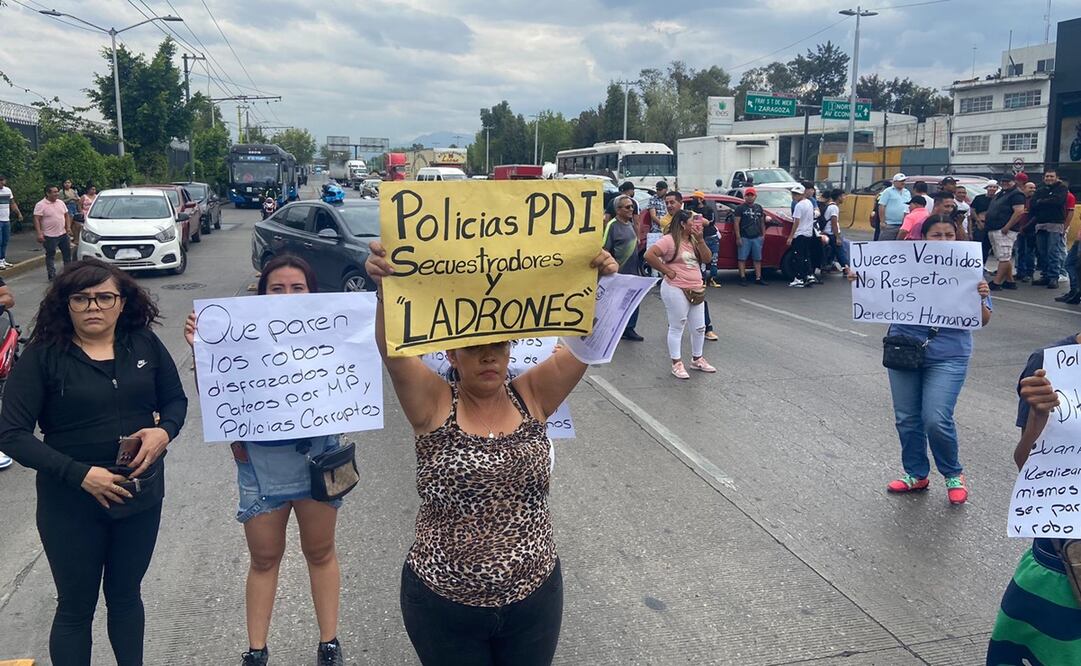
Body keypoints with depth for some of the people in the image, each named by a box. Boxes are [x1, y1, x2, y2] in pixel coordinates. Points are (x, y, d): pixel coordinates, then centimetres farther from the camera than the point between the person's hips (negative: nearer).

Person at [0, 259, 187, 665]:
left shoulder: (145, 344, -4)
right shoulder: (42, 357, -12)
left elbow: (176, 400, 6)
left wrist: (164, 431, -16)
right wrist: (79, 474, -23)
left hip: (141, 494, 3)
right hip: (72, 505, -2)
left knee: (125, 595, 21)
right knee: (76, 607, 13)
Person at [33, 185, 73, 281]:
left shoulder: (61, 203, 9)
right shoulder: (40, 205, -10)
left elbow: (66, 215, 17)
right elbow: (36, 220, -14)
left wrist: (68, 227, 3)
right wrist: (39, 234, -22)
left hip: (63, 234, 6)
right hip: (50, 236, -6)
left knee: (67, 253, 13)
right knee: (50, 256, 2)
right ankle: (52, 275, 6)